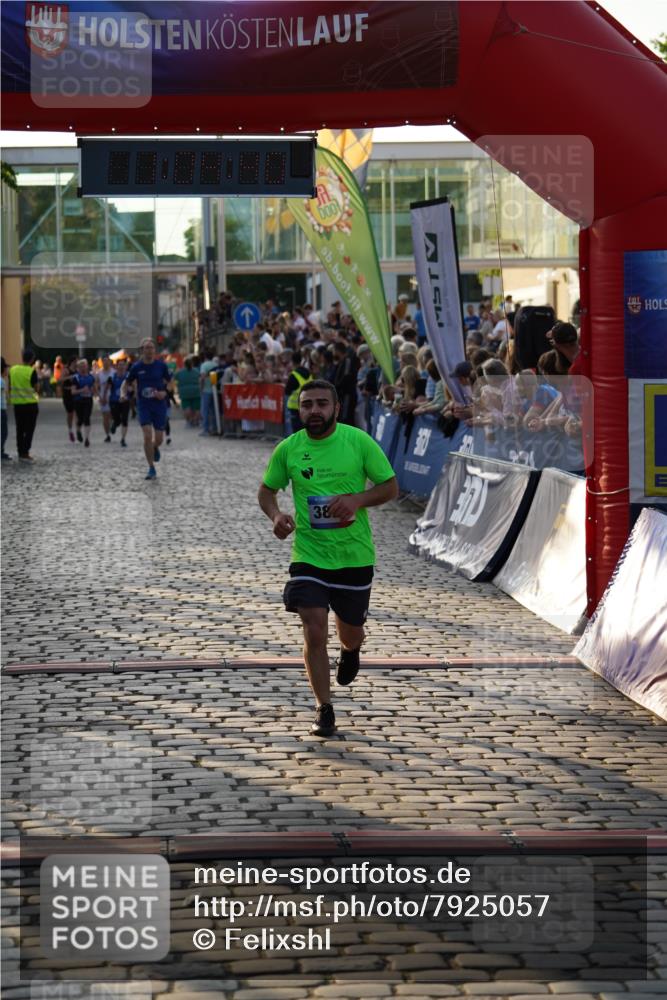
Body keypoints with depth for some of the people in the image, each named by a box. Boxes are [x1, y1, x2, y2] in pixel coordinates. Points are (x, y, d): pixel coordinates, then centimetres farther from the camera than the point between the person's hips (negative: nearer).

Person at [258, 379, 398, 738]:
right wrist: (275, 514, -11)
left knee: (350, 632, 14)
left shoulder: (359, 441, -8)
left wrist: (357, 499, -21)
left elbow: (391, 487, -2)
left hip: (354, 556, 0)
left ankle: (349, 652, 54)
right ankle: (324, 709, 4)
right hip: (308, 555, 0)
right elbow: (266, 490, 11)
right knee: (314, 632, -11)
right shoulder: (288, 449, -3)